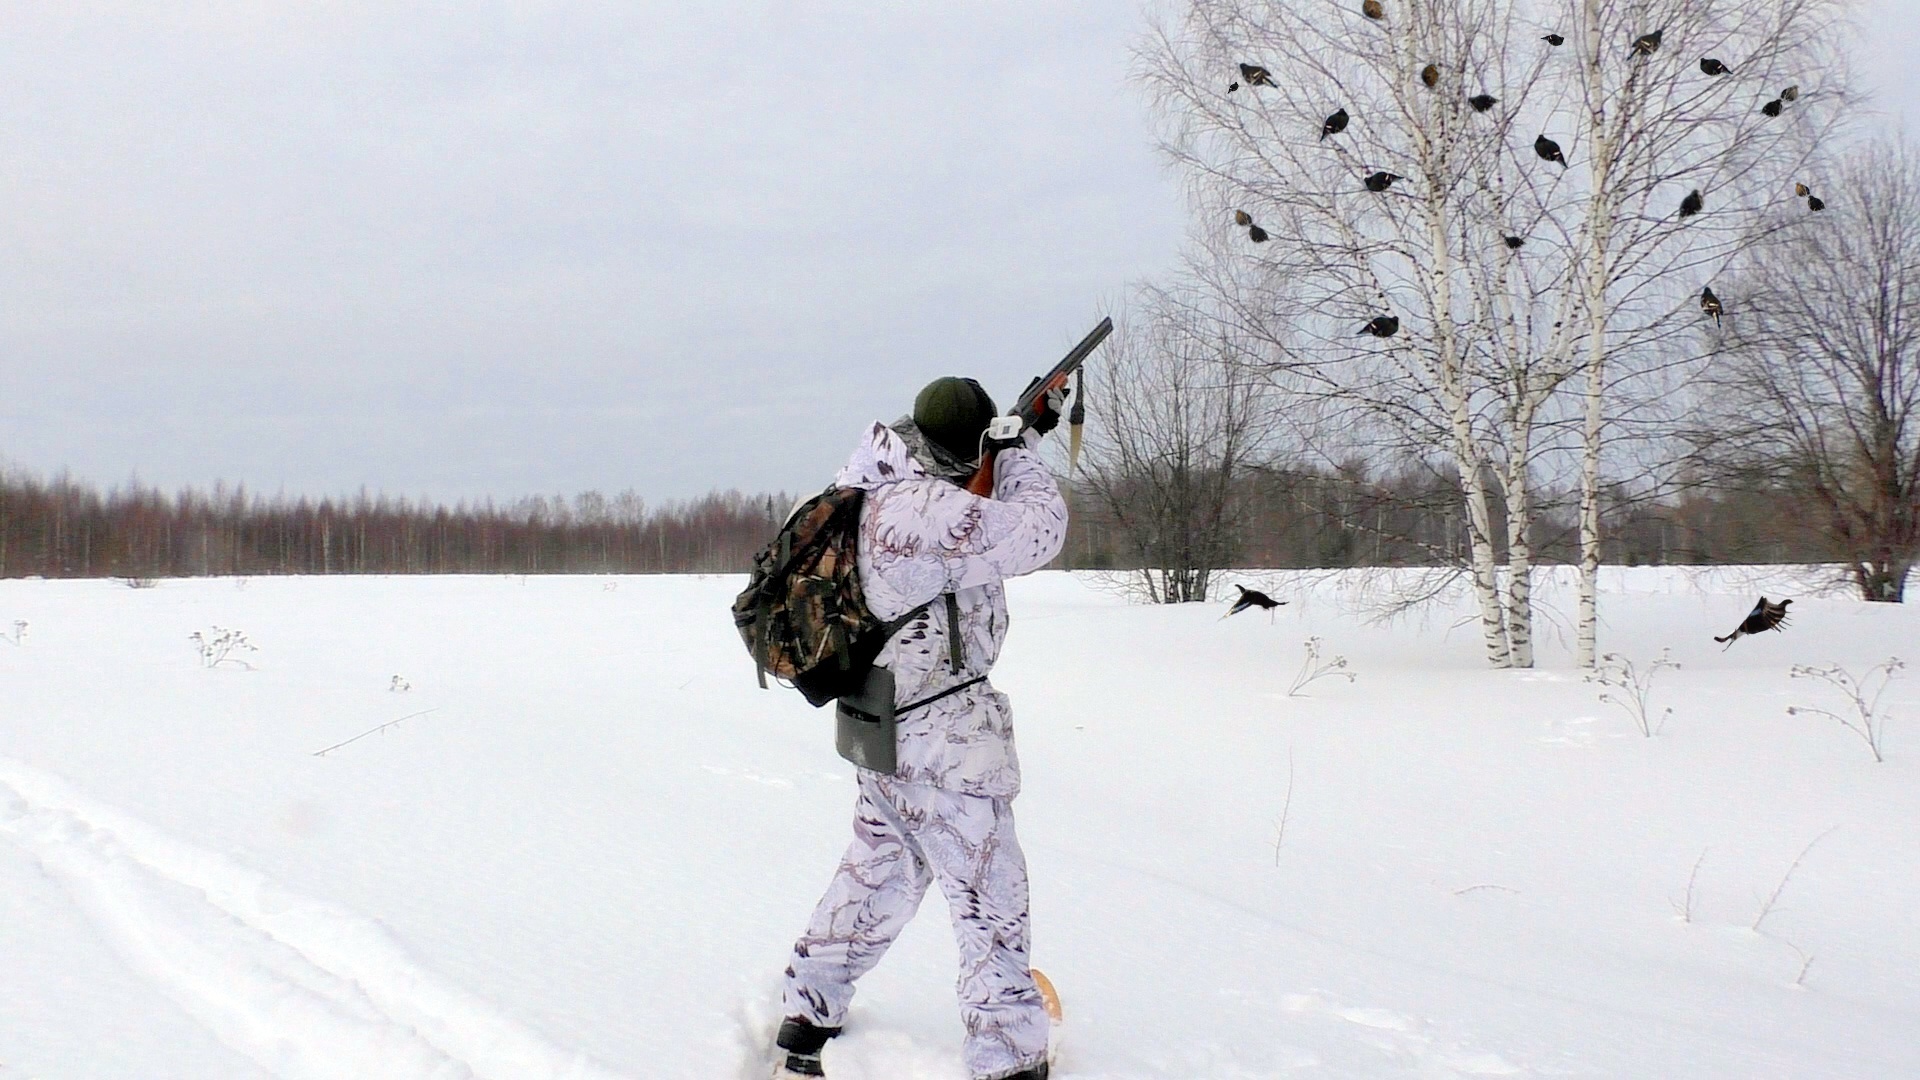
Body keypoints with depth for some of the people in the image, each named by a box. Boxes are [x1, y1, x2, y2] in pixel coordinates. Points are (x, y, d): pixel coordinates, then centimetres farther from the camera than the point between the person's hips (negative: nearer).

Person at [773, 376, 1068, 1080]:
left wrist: (1024, 441, 7)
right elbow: (1038, 532, -19)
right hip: (943, 743, -9)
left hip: (883, 725, 9)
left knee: (878, 874, 24)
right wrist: (1022, 450, -5)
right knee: (992, 901, 2)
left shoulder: (865, 490, 2)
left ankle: (805, 1016, 34)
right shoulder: (932, 511, -26)